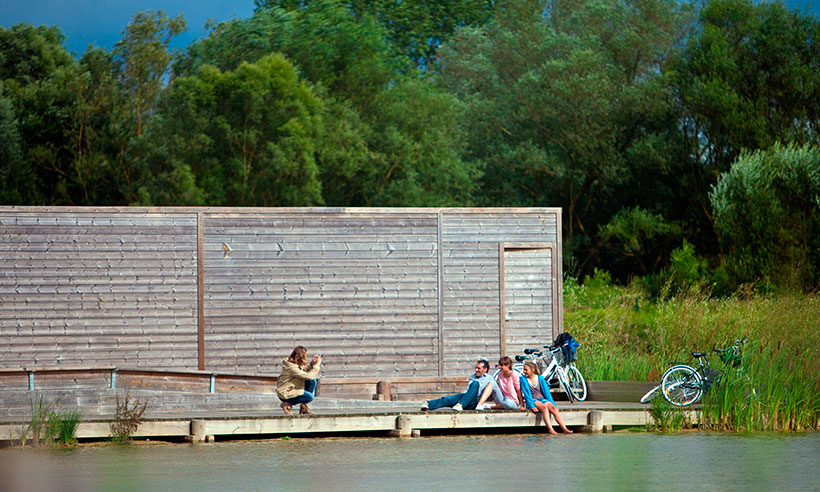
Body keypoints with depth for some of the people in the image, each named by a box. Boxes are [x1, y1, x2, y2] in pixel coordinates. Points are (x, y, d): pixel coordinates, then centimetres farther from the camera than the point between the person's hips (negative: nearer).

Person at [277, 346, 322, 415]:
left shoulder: (296, 364, 3)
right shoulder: (291, 367, -27)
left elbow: (304, 370, 23)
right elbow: (308, 376, -28)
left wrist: (312, 363, 9)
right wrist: (317, 365, -18)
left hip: (291, 389, 10)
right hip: (285, 394, -10)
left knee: (312, 381, 0)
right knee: (310, 397, -21)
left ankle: (304, 406, 6)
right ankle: (287, 404, -5)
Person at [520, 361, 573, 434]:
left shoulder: (540, 378, 9)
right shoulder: (523, 379, 2)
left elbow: (546, 392, 8)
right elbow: (526, 394, -6)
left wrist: (553, 404, -1)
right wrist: (532, 406, -16)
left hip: (542, 399, 3)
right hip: (532, 401, -3)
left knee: (554, 408, -26)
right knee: (544, 407, -35)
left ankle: (564, 429, -40)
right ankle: (551, 430, -49)